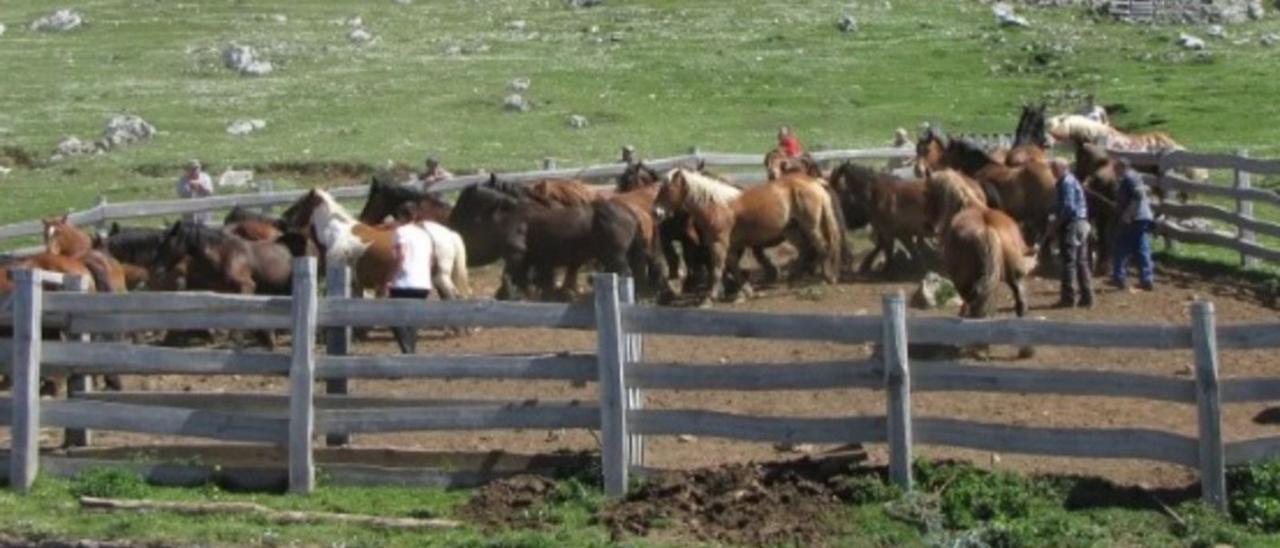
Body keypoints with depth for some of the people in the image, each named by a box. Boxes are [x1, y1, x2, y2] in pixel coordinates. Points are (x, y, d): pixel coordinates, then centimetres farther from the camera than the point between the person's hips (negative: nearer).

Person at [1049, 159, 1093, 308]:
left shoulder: (1066, 183, -12)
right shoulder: (1074, 181, 20)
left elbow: (1068, 206, -20)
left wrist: (1057, 222, -11)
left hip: (1072, 224, -10)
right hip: (1082, 223, 10)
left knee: (1069, 261, -8)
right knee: (1082, 262, 11)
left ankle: (1068, 297, -8)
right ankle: (1087, 297, 11)